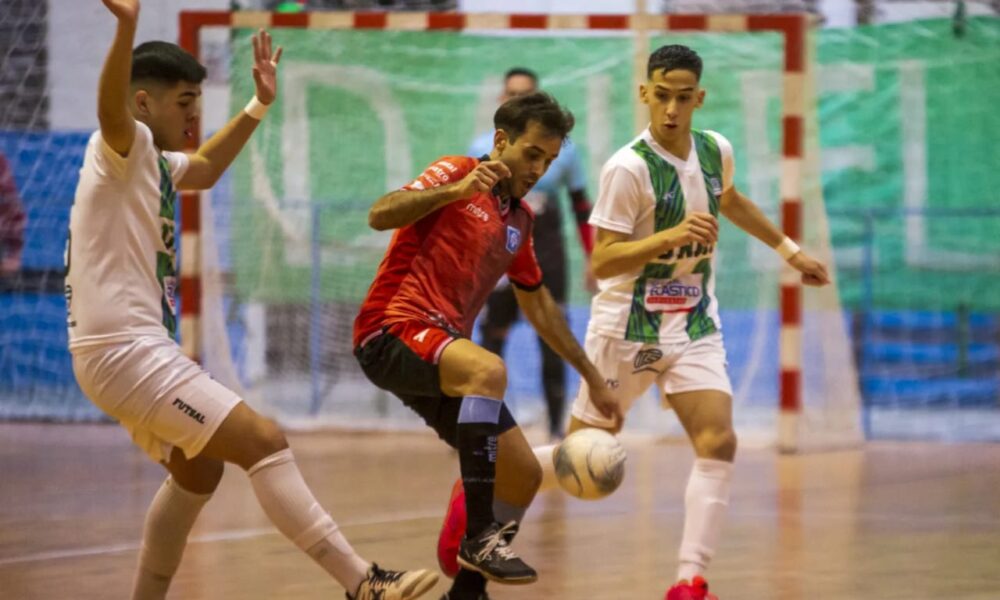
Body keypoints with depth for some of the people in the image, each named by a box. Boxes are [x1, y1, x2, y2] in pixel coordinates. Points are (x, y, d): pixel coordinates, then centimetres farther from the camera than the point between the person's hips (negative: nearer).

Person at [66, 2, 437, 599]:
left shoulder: (153, 162, 17)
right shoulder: (122, 147, -11)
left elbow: (205, 170, 37)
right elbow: (111, 108, -35)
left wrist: (258, 106, 31)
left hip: (140, 348, 11)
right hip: (125, 350, -11)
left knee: (199, 471, 23)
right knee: (264, 442, -15)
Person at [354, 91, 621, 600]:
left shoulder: (519, 220, 19)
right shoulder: (456, 173, -3)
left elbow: (537, 303, 31)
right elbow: (380, 215, -19)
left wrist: (591, 377, 30)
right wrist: (456, 190, -31)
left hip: (442, 353, 8)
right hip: (391, 331, -8)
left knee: (522, 474, 3)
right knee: (489, 369, -36)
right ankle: (479, 537, -35)